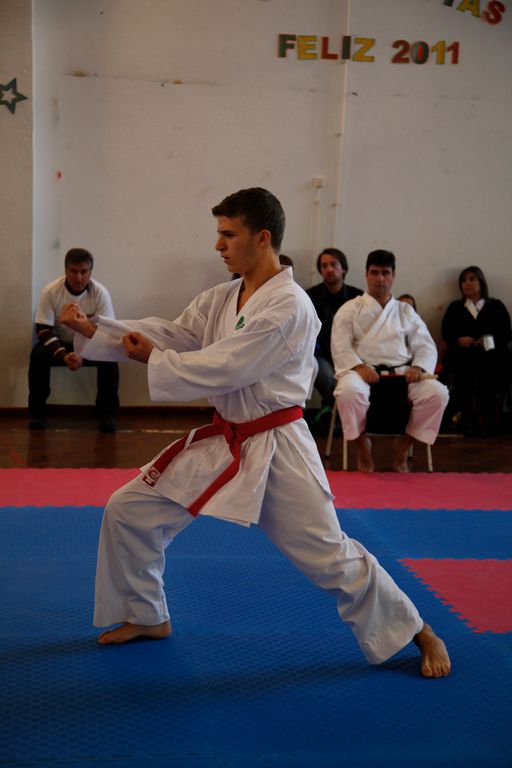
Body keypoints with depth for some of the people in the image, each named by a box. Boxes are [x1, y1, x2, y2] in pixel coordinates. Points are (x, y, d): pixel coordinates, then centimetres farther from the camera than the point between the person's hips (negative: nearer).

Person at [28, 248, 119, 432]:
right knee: (38, 354, -30)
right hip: (59, 344, 0)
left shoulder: (100, 292, -19)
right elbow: (43, 330, -16)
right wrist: (63, 355, -33)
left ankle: (107, 413, -18)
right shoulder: (50, 291, -18)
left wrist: (83, 355, -35)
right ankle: (37, 412, -16)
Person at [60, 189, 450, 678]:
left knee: (329, 556, -3)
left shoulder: (290, 307, -20)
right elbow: (172, 336, 4)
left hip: (276, 449, -8)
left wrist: (152, 357, -13)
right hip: (223, 441, 8)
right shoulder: (220, 299, 7)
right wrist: (92, 329, -3)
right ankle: (147, 618, 27)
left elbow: (222, 369, -24)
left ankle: (420, 634, 18)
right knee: (128, 511, 7)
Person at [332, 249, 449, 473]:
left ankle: (402, 448, -5)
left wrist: (418, 367, -10)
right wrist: (359, 367, -20)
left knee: (437, 392, -26)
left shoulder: (406, 311, 19)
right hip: (363, 371, -3)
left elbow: (425, 346, 12)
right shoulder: (350, 309, 10)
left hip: (402, 373, 3)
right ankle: (362, 446, -10)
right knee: (349, 391, -39)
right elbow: (341, 347, -1)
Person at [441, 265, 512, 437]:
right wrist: (460, 339, -10)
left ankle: (488, 415, -26)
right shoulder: (455, 307, 26)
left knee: (488, 365, -34)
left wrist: (485, 340, -7)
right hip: (462, 356, 1)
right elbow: (446, 332, 11)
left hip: (491, 356, -1)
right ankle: (465, 413, -27)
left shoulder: (496, 306, 22)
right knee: (463, 365, -33)